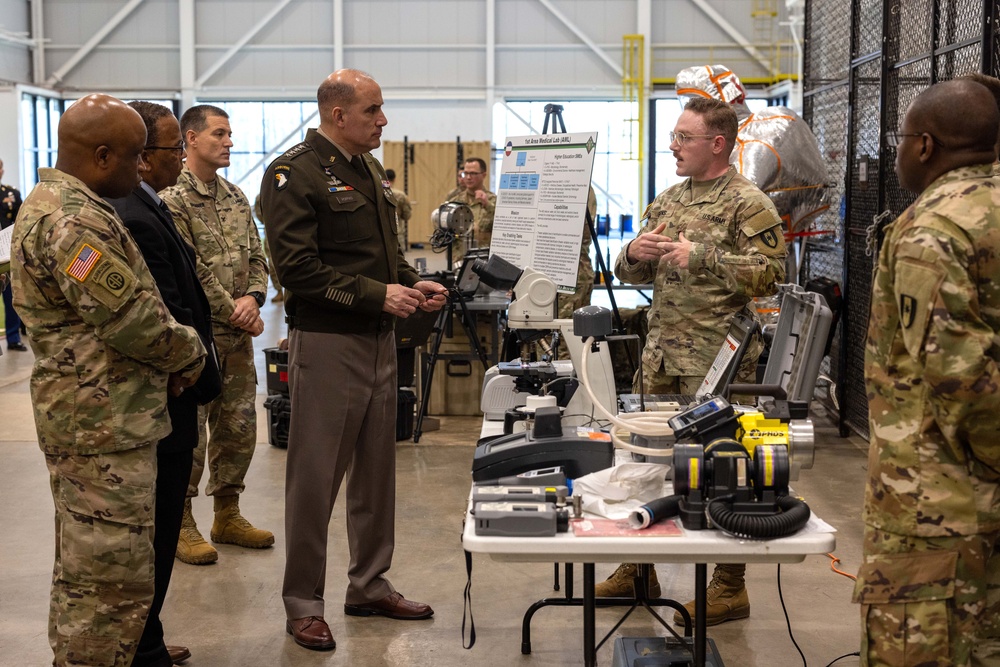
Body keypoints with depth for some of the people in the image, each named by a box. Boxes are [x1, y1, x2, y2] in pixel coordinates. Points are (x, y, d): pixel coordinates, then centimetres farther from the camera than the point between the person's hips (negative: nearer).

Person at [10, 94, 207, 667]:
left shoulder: (53, 202, 14)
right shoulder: (74, 220, -21)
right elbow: (132, 318, -24)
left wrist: (174, 352, 6)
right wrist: (191, 352, -5)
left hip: (84, 419, 11)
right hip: (105, 425, -11)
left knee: (83, 569, 22)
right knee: (113, 578, -4)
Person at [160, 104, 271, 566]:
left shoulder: (235, 197, 13)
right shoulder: (172, 199, -11)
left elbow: (256, 257, 13)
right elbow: (191, 272, -16)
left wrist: (253, 297, -6)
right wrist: (236, 312, -12)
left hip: (237, 335, 7)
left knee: (239, 428, 12)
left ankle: (227, 515, 26)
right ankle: (182, 524, 12)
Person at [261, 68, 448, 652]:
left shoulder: (369, 170, 15)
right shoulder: (296, 173, -12)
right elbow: (298, 268, -19)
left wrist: (413, 283, 5)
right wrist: (376, 294, -20)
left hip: (379, 339, 9)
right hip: (327, 341, -8)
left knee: (377, 468, 15)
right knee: (316, 476, 0)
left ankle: (370, 585, 29)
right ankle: (303, 603, 13)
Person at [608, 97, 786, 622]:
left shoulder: (747, 203, -7)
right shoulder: (667, 200, 16)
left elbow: (771, 274, -17)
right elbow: (631, 273, 20)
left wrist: (702, 257, -22)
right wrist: (635, 253, -3)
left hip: (716, 360, -7)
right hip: (661, 353, 7)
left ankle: (730, 588, 13)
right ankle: (639, 569, 28)